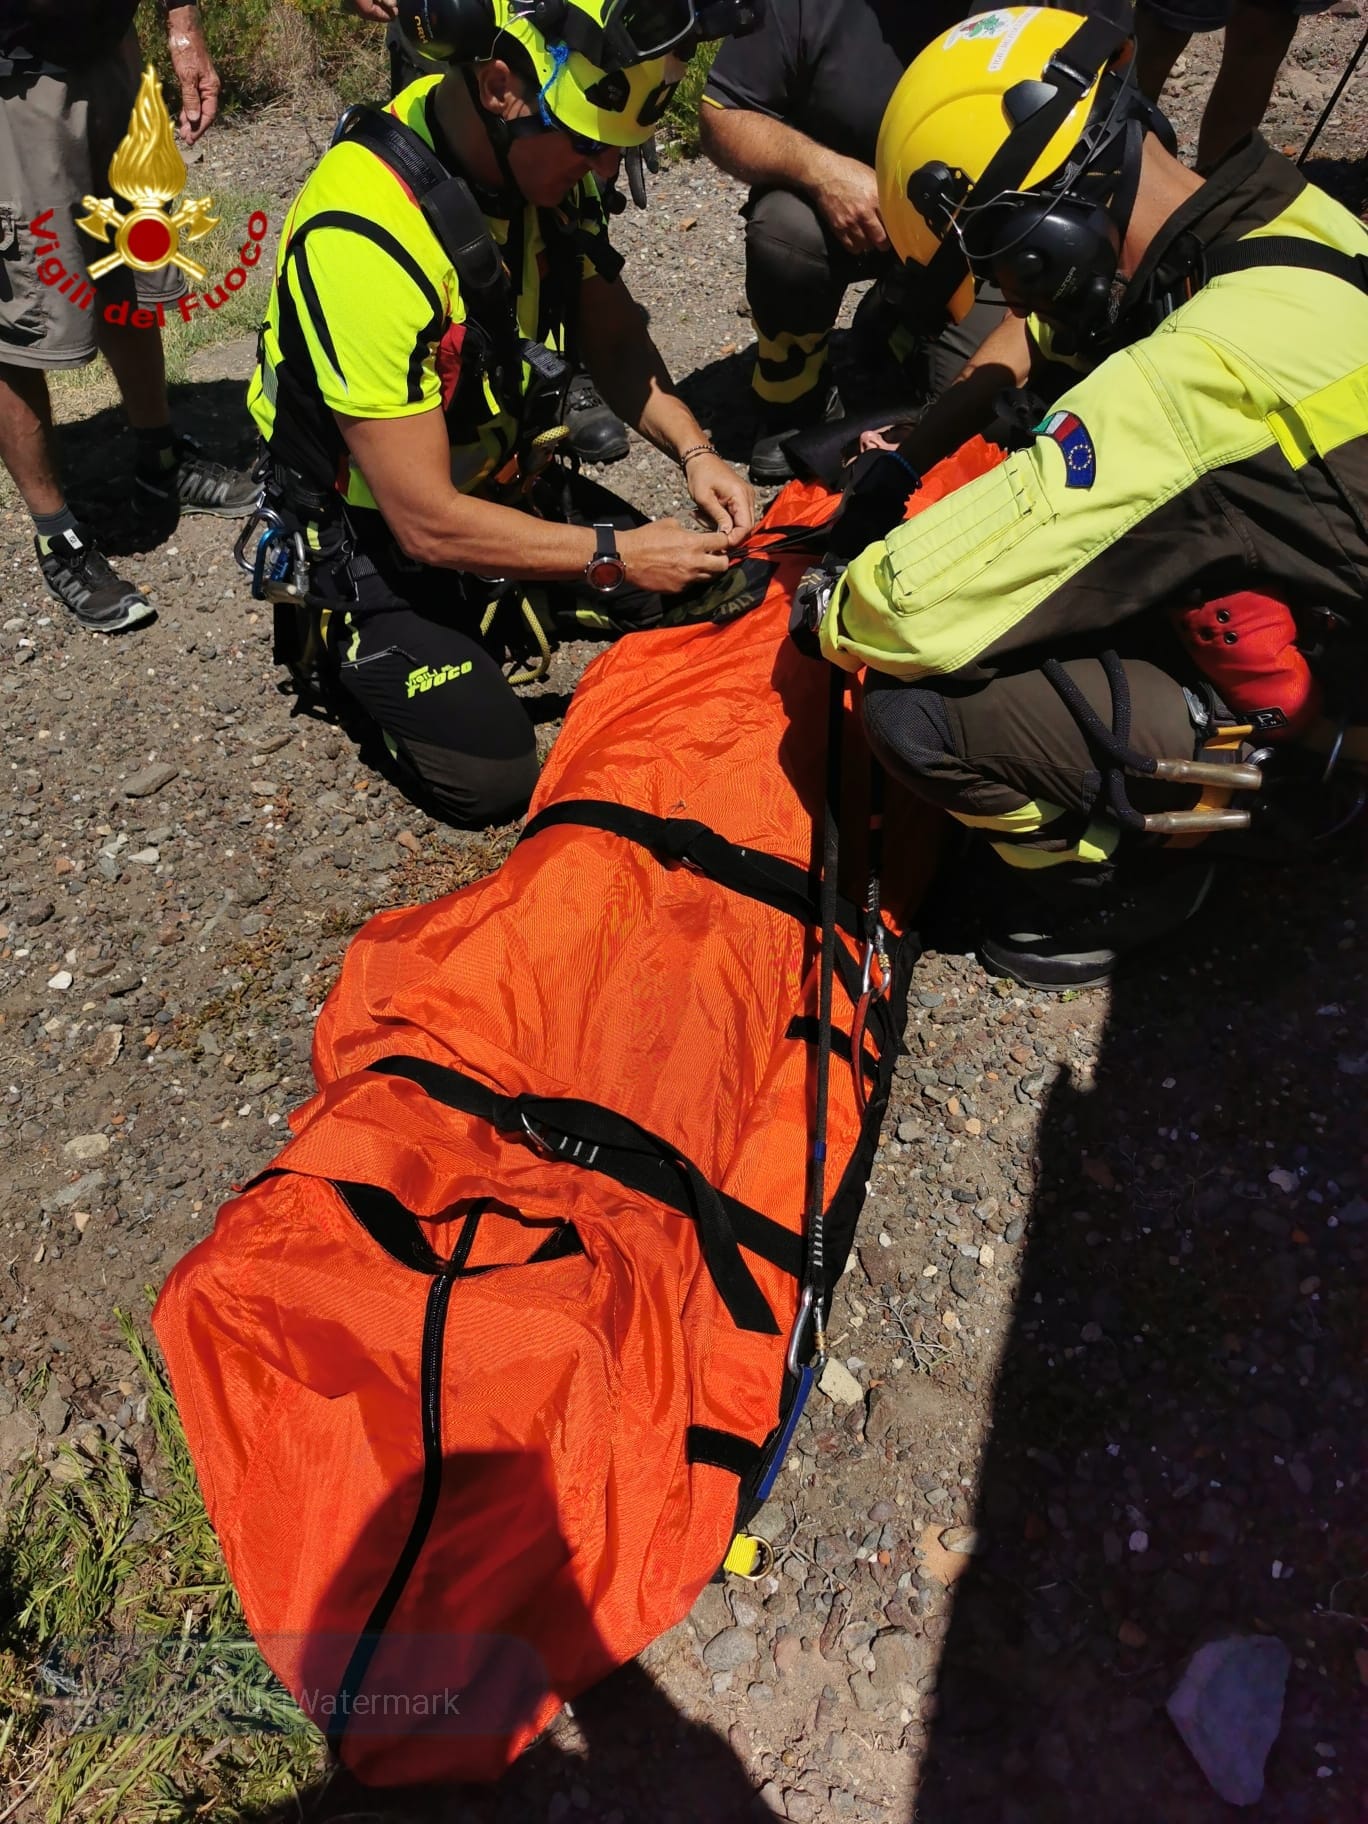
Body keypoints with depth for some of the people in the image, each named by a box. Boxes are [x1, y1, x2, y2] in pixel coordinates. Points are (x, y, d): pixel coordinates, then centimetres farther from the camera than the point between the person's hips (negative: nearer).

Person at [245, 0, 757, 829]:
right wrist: (612, 557, -26)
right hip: (379, 540, -7)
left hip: (512, 485, 7)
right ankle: (347, 644, 8)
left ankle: (503, 606, 18)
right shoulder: (362, 234, -33)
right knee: (493, 772, -18)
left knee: (688, 592, 2)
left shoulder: (542, 154, -11)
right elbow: (428, 522, -31)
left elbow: (612, 333, 3)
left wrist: (694, 450, -15)